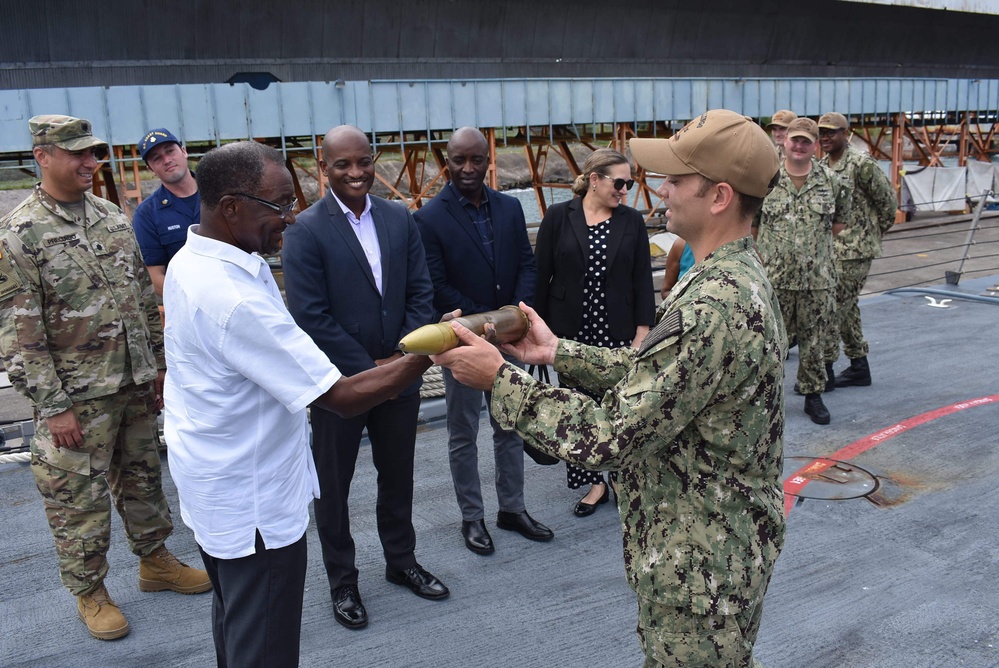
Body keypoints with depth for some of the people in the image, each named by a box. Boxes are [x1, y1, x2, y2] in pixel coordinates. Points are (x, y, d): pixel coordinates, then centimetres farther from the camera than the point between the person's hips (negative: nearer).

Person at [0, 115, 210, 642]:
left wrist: (159, 363, 11)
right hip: (77, 396, -5)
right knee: (78, 498, 7)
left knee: (142, 478, 19)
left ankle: (155, 562, 36)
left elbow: (146, 298, 12)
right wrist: (53, 405, -15)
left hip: (135, 384, 6)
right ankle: (89, 592, 26)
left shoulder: (114, 219, 6)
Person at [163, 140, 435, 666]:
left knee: (233, 616, 26)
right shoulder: (235, 300, -31)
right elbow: (342, 398, -30)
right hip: (252, 501, -10)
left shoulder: (190, 261, 0)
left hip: (212, 483, 10)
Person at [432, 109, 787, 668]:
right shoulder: (739, 274, 2)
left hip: (700, 565, -9)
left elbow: (608, 436, -29)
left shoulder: (712, 307, -32)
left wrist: (500, 379, -21)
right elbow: (650, 372, 8)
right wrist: (558, 352, 3)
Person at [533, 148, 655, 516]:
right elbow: (541, 274, 0)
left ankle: (619, 476, 23)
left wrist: (642, 330, -3)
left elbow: (642, 279, 3)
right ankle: (594, 482, 21)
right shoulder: (559, 216, -2)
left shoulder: (632, 221, 3)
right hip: (572, 331, 0)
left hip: (618, 332, 1)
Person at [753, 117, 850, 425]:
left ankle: (813, 394, 25)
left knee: (814, 339, 11)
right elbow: (749, 222, 5)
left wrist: (818, 241, 10)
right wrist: (770, 245, 7)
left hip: (818, 279, 2)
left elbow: (840, 220, 16)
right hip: (773, 276, -1)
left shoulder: (831, 181, 2)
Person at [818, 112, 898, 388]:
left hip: (854, 250, -8)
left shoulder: (862, 164, -12)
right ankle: (859, 367, 25)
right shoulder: (821, 165, 11)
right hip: (828, 248, 8)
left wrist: (875, 232, 2)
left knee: (832, 308, -9)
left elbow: (888, 201, -7)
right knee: (846, 308, 14)